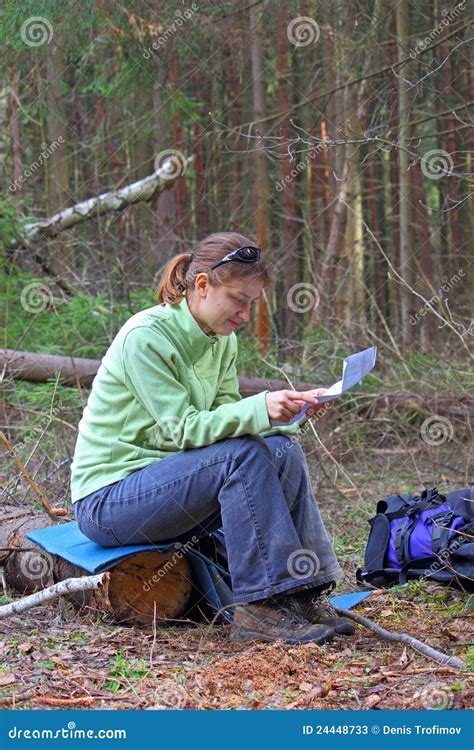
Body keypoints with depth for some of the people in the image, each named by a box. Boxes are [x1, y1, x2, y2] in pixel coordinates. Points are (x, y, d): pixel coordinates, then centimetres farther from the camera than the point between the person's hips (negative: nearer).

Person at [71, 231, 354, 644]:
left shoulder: (222, 340, 6)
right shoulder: (145, 337, -19)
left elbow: (225, 420, 2)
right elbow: (183, 429, -24)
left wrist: (288, 410, -15)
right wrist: (260, 409, -36)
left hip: (165, 485, 8)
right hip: (107, 498, -8)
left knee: (284, 449, -13)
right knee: (241, 455, -28)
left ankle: (304, 594, -14)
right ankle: (261, 605, -27)